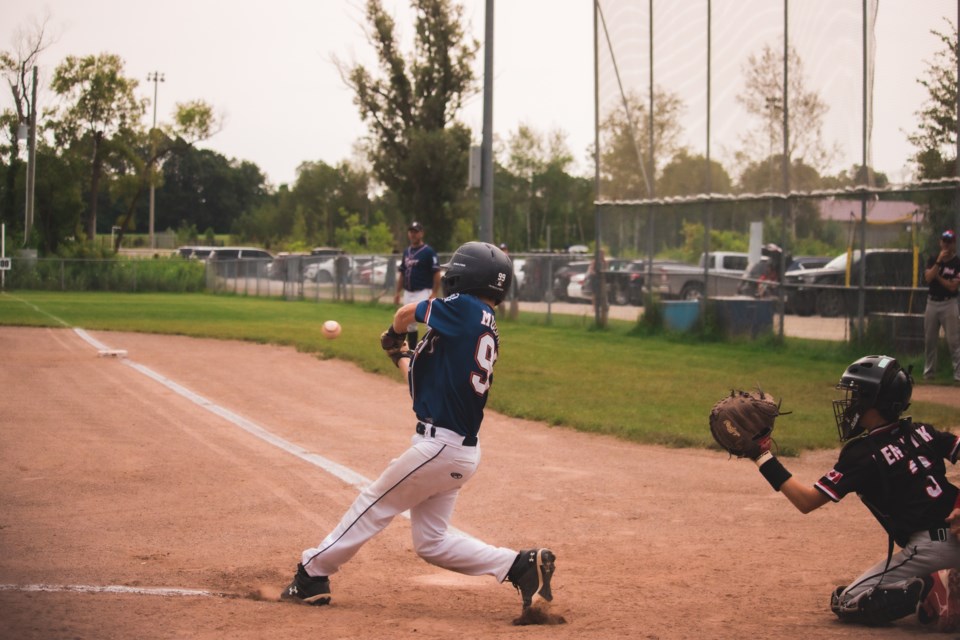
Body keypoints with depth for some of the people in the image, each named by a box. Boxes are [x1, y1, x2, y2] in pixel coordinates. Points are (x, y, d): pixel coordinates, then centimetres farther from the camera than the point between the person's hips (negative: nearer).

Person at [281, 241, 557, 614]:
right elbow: (422, 381, 18)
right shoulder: (487, 333, 12)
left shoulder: (465, 309, -13)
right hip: (464, 452, 8)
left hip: (439, 445, -8)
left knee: (373, 505, 5)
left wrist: (394, 335, 22)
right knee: (431, 542, 13)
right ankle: (521, 565, 6)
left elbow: (407, 311, 2)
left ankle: (312, 573, 14)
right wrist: (401, 356, 31)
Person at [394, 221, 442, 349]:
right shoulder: (406, 252, 14)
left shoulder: (429, 251, -9)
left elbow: (436, 274, -13)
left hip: (423, 293, -8)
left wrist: (434, 294, -20)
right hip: (408, 294, 8)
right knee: (409, 324, 14)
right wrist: (398, 292, 14)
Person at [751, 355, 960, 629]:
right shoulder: (919, 432, 10)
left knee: (846, 603, 1)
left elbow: (806, 501, -10)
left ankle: (931, 590, -15)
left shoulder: (862, 453, -9)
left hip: (928, 547, -7)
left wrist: (763, 457, -6)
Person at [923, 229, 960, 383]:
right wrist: (939, 262, -14)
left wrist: (937, 275, -8)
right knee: (929, 340, 8)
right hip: (932, 302, 4)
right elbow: (928, 278, -8)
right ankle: (929, 372, 17)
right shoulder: (932, 259, 8)